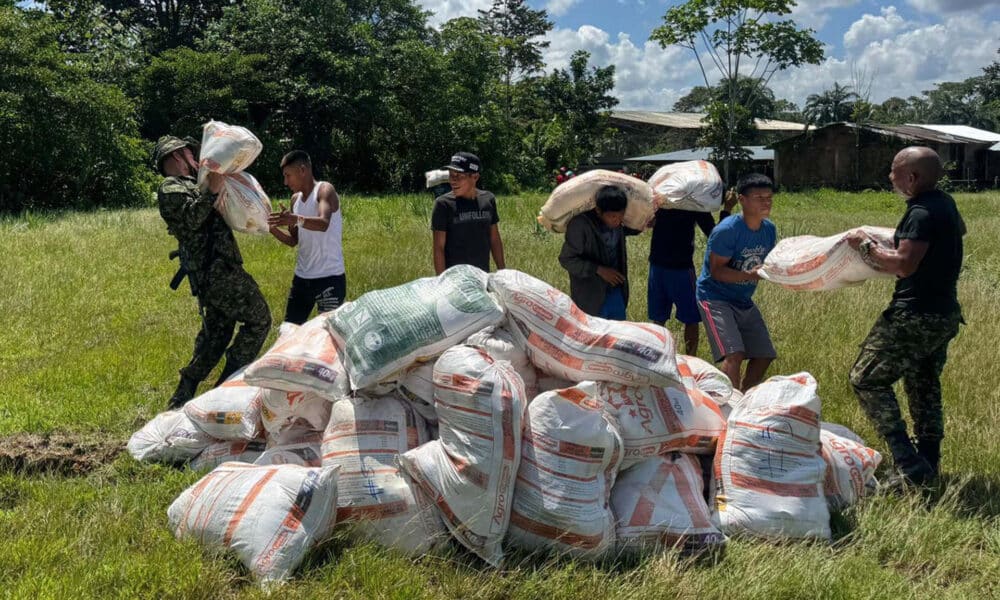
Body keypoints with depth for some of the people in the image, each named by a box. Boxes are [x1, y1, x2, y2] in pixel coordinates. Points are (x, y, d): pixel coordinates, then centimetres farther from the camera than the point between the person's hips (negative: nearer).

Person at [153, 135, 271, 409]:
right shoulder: (171, 188, -7)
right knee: (258, 319, -2)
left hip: (211, 273, 10)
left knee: (216, 335, 17)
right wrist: (211, 190, -32)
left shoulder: (188, 186, 23)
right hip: (218, 271, -10)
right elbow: (191, 218, -23)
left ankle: (181, 398, 19)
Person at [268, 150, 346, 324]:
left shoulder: (324, 190, -10)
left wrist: (295, 219, -45)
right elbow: (293, 240, 15)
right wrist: (271, 228, -2)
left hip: (330, 277, -8)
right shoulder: (295, 199, 12)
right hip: (302, 277, 8)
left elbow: (323, 223, -29)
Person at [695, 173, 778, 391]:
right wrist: (749, 275, -33)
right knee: (734, 355, -22)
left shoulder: (770, 230, 2)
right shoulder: (727, 230, -21)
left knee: (764, 356, 9)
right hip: (715, 298, -8)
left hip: (744, 301, 8)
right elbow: (717, 270, -21)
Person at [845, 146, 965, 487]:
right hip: (945, 315, 10)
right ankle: (928, 467, 24)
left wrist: (867, 247, -13)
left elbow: (904, 265, -27)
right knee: (925, 386, 19)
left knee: (867, 379, -4)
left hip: (916, 316, -10)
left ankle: (909, 466, -10)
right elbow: (960, 229, 32)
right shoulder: (945, 204, 10)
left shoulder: (922, 214, -20)